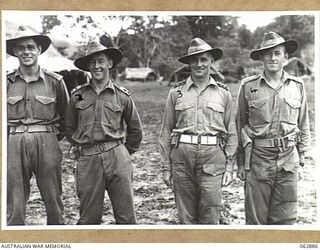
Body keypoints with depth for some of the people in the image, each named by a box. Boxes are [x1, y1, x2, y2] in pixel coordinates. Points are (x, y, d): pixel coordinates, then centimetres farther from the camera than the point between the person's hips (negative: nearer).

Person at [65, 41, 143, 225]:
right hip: (88, 160, 1)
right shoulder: (77, 96, 8)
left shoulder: (122, 96, 5)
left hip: (117, 157, -1)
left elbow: (136, 130, 16)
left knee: (126, 216, 2)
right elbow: (70, 129, 20)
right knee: (89, 218, 6)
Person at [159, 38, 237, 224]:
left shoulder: (223, 93, 8)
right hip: (182, 155, 1)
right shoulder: (176, 93, 7)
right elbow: (166, 131, 9)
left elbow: (231, 132, 10)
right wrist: (166, 167, 6)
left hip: (213, 157, 0)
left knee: (210, 217, 0)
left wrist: (229, 166, 4)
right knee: (186, 216, 7)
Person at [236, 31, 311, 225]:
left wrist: (302, 154, 10)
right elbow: (240, 125, 6)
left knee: (285, 218, 6)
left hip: (288, 159, 2)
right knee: (256, 218, 5)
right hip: (258, 157, -1)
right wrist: (241, 162, 6)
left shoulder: (297, 86, 6)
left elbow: (303, 123, 15)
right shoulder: (248, 86, 1)